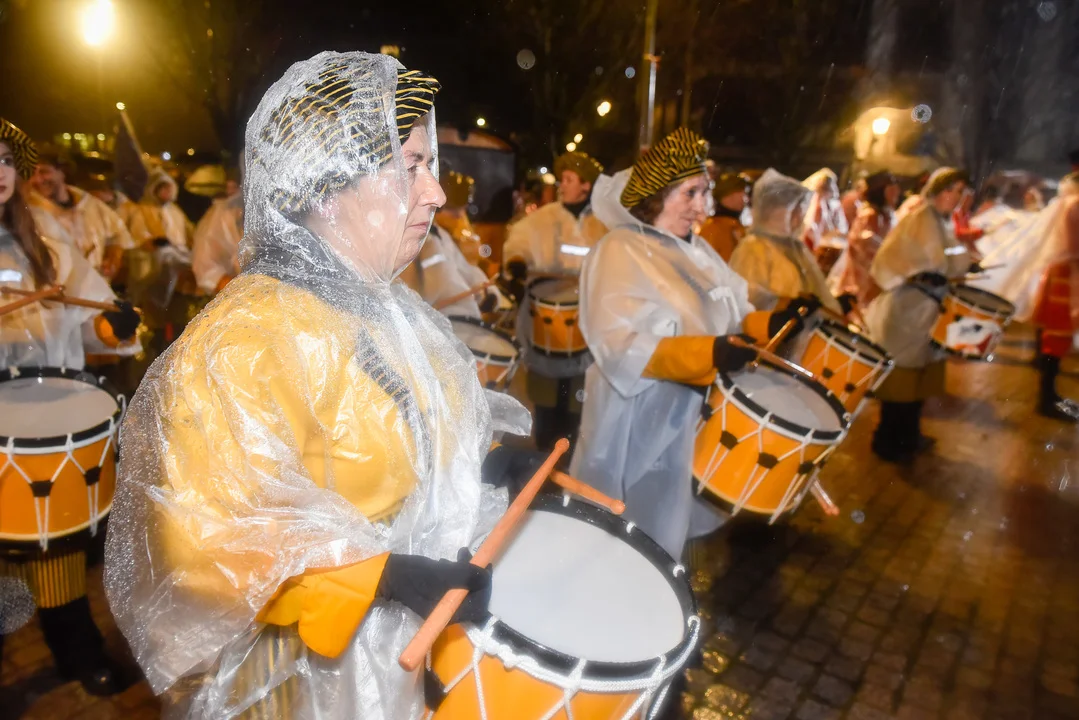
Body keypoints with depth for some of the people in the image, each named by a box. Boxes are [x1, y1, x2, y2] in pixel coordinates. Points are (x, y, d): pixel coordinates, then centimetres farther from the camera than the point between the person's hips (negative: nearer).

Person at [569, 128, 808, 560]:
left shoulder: (698, 252, 10)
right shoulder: (619, 252, -15)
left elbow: (732, 319, 15)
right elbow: (619, 346, -26)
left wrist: (772, 325, -7)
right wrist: (707, 353, -35)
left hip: (698, 419, 8)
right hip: (640, 427, -7)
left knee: (671, 534, 21)